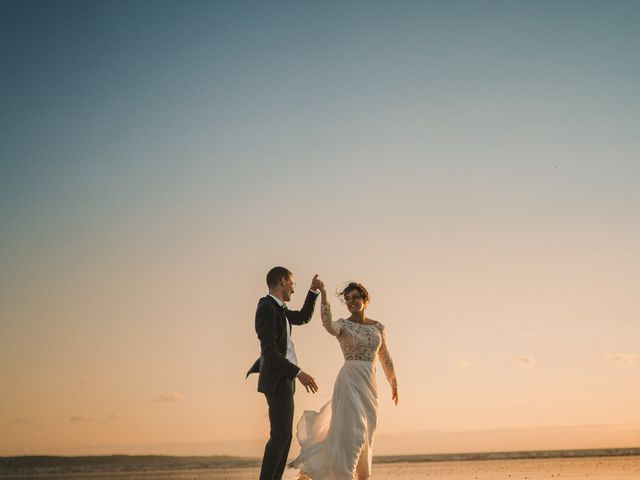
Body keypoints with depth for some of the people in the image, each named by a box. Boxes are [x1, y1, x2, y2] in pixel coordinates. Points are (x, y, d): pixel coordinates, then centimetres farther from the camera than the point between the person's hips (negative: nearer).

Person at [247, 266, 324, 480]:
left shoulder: (278, 308, 13)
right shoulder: (266, 308, -16)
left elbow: (303, 318, 30)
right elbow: (270, 352, -23)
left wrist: (313, 291, 19)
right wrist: (298, 373, -24)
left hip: (284, 380, 10)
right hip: (278, 380, -10)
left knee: (284, 435, 9)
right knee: (280, 435, -13)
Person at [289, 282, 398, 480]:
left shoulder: (377, 327, 11)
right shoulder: (343, 325, -3)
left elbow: (384, 358, 20)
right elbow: (328, 325, -28)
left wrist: (394, 384, 25)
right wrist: (323, 295, -39)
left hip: (369, 383, 5)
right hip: (350, 380, -5)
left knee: (364, 435, 9)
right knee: (352, 430, -16)